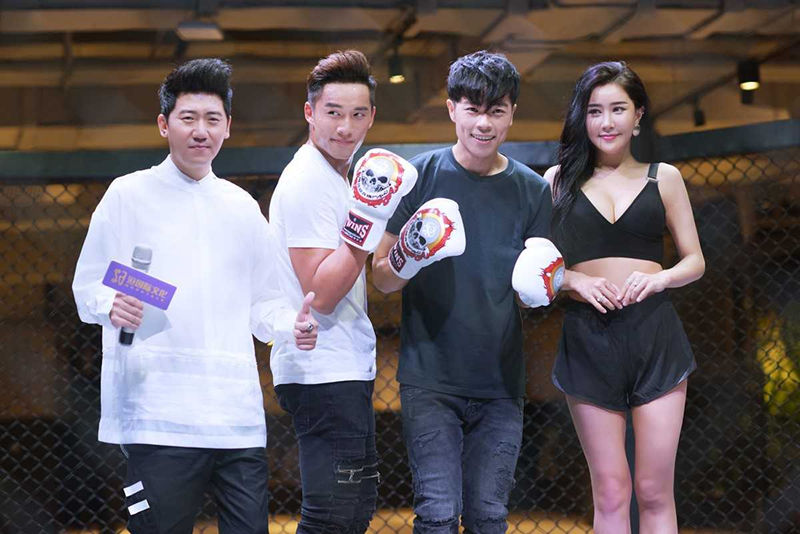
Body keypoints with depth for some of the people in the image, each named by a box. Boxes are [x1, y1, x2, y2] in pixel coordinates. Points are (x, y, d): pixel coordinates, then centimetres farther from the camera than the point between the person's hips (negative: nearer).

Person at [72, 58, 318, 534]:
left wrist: (292, 326, -1)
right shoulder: (129, 195, 6)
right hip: (158, 415, -4)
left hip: (238, 412, 4)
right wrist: (111, 306, -18)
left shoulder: (242, 207, 18)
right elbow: (87, 286, 5)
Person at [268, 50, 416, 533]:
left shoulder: (334, 176, 15)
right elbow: (322, 295, -22)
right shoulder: (307, 183, -16)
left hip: (346, 369, 11)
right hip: (323, 372, -11)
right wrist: (367, 222, -25)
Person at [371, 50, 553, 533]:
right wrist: (407, 261, -21)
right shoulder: (420, 176, -1)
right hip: (431, 379, -2)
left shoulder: (533, 190, 6)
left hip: (500, 383, 2)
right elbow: (382, 278, 0)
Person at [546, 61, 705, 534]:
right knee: (610, 492, 1)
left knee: (655, 492, -1)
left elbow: (695, 261, 12)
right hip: (588, 337, 0)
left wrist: (657, 278, -9)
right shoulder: (559, 180, 9)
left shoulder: (663, 177, 10)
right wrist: (576, 281, -11)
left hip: (655, 335, 0)